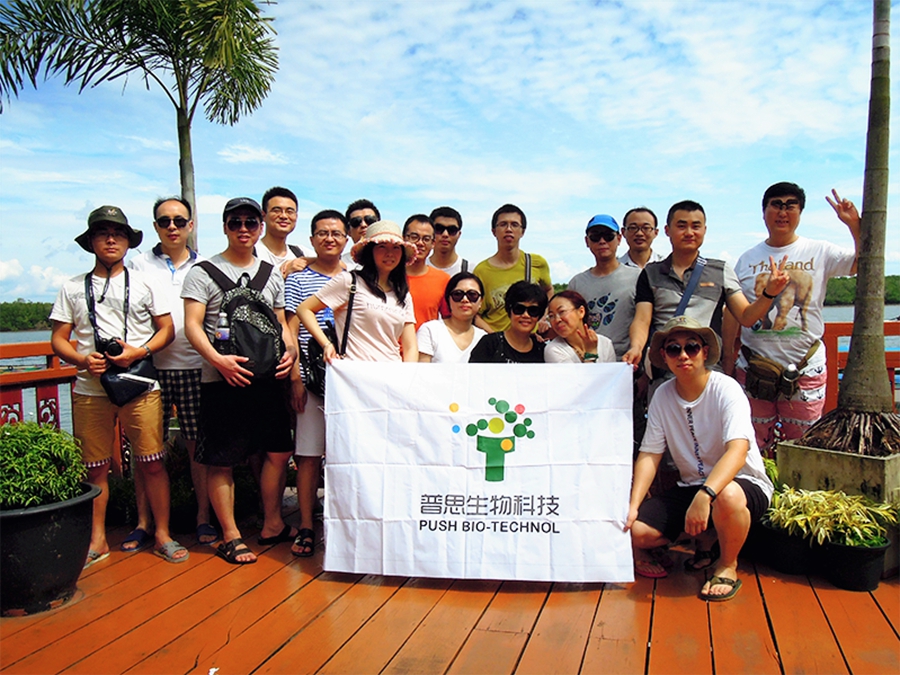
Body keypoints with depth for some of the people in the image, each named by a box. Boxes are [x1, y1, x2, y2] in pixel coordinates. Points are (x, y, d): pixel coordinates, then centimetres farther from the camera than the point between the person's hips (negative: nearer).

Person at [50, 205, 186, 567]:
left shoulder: (144, 284, 10)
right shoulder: (72, 288, 11)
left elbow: (167, 329, 7)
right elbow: (58, 339, 10)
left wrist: (138, 352, -10)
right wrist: (81, 359, -10)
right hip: (89, 390, 1)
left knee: (153, 463, -2)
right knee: (94, 468, 6)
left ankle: (162, 534, 11)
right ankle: (97, 540, 21)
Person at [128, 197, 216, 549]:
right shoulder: (139, 265, 9)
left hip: (194, 367, 0)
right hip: (150, 366, 0)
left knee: (199, 444, 4)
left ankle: (203, 518, 15)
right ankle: (143, 522, 16)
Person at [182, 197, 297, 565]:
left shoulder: (272, 273, 14)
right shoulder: (203, 272, -1)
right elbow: (192, 324, -8)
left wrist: (289, 351, -3)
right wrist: (218, 360, -23)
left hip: (267, 378, 5)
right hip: (222, 381, -5)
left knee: (278, 451, 10)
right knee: (221, 462, 1)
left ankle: (272, 525, 26)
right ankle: (230, 536, 14)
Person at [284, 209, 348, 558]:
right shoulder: (298, 279, 5)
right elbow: (291, 332, 1)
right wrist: (295, 377, -6)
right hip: (311, 379, -2)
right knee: (308, 454, 2)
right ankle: (306, 527, 12)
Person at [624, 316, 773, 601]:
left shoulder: (726, 389, -17)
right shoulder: (663, 396, -2)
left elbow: (737, 450, -31)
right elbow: (649, 454, -2)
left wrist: (705, 495, -45)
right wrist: (633, 506, -14)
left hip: (744, 484, -4)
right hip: (690, 486, 5)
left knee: (727, 497, -40)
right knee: (635, 530, -16)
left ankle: (727, 566, -7)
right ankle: (705, 539, 14)